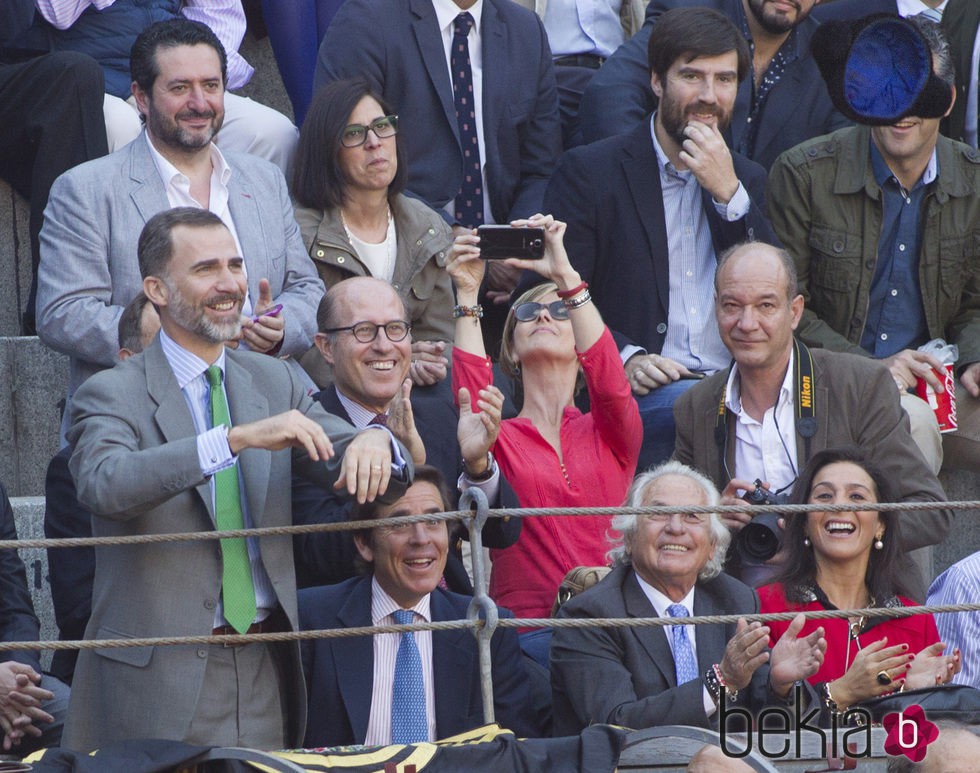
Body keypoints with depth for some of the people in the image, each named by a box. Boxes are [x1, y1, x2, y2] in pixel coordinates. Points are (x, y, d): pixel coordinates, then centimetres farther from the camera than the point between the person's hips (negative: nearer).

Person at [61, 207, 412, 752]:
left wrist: (373, 443, -21)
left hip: (266, 669, 4)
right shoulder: (111, 396, -5)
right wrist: (238, 437, -32)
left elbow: (351, 466, 5)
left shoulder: (278, 384, 12)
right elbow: (105, 486, -25)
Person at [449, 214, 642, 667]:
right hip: (529, 626, -2)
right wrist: (467, 295, -12)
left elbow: (609, 383, -6)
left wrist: (565, 277, -12)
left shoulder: (608, 433, 16)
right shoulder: (498, 438, 13)